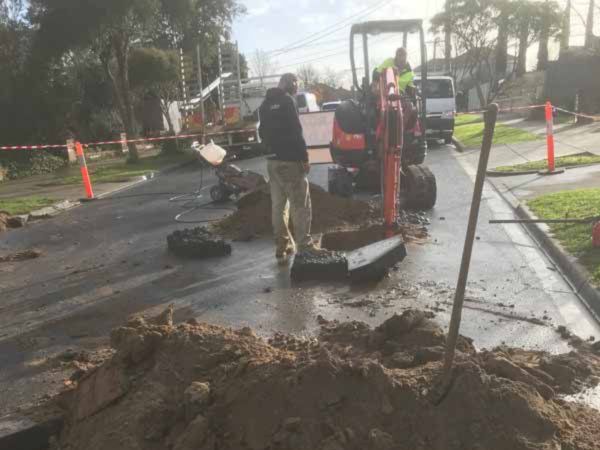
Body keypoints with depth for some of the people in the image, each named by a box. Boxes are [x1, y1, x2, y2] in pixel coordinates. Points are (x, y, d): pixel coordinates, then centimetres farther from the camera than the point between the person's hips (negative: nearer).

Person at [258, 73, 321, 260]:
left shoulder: (265, 103, 16)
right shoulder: (286, 100, -10)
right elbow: (296, 132, -17)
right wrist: (304, 157, -14)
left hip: (273, 160, 8)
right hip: (290, 160, -8)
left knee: (278, 205, 10)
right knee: (300, 205, -4)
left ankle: (282, 246, 15)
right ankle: (304, 246, -3)